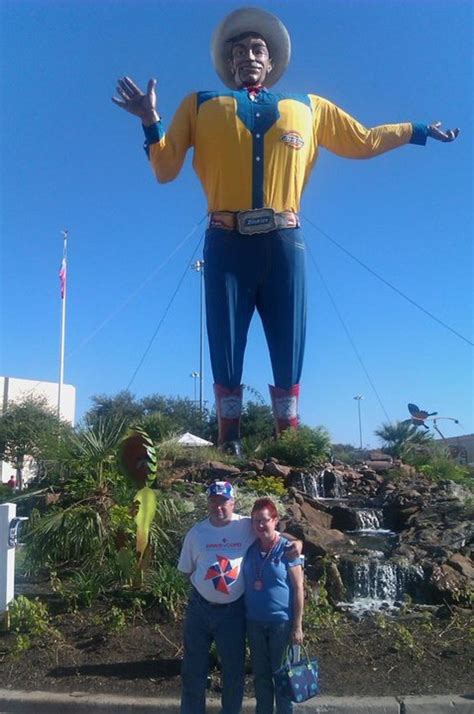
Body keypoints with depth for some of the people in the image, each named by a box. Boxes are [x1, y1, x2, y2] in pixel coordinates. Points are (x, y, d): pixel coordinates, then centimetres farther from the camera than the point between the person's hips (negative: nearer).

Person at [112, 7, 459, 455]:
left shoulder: (309, 108, 22)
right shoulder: (201, 105, 18)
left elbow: (363, 141, 30)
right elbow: (165, 169, 11)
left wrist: (417, 130, 31)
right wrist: (151, 122, -4)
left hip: (284, 245, 1)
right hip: (227, 246, -1)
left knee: (289, 357, 0)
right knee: (225, 359, -1)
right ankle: (229, 451, 9)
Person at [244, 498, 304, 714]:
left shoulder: (287, 549, -11)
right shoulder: (249, 549, 0)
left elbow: (298, 589, -9)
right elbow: (244, 585, 10)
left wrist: (297, 626, -11)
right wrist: (242, 618, 5)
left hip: (281, 621, -4)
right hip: (254, 621, 4)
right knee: (261, 674, 14)